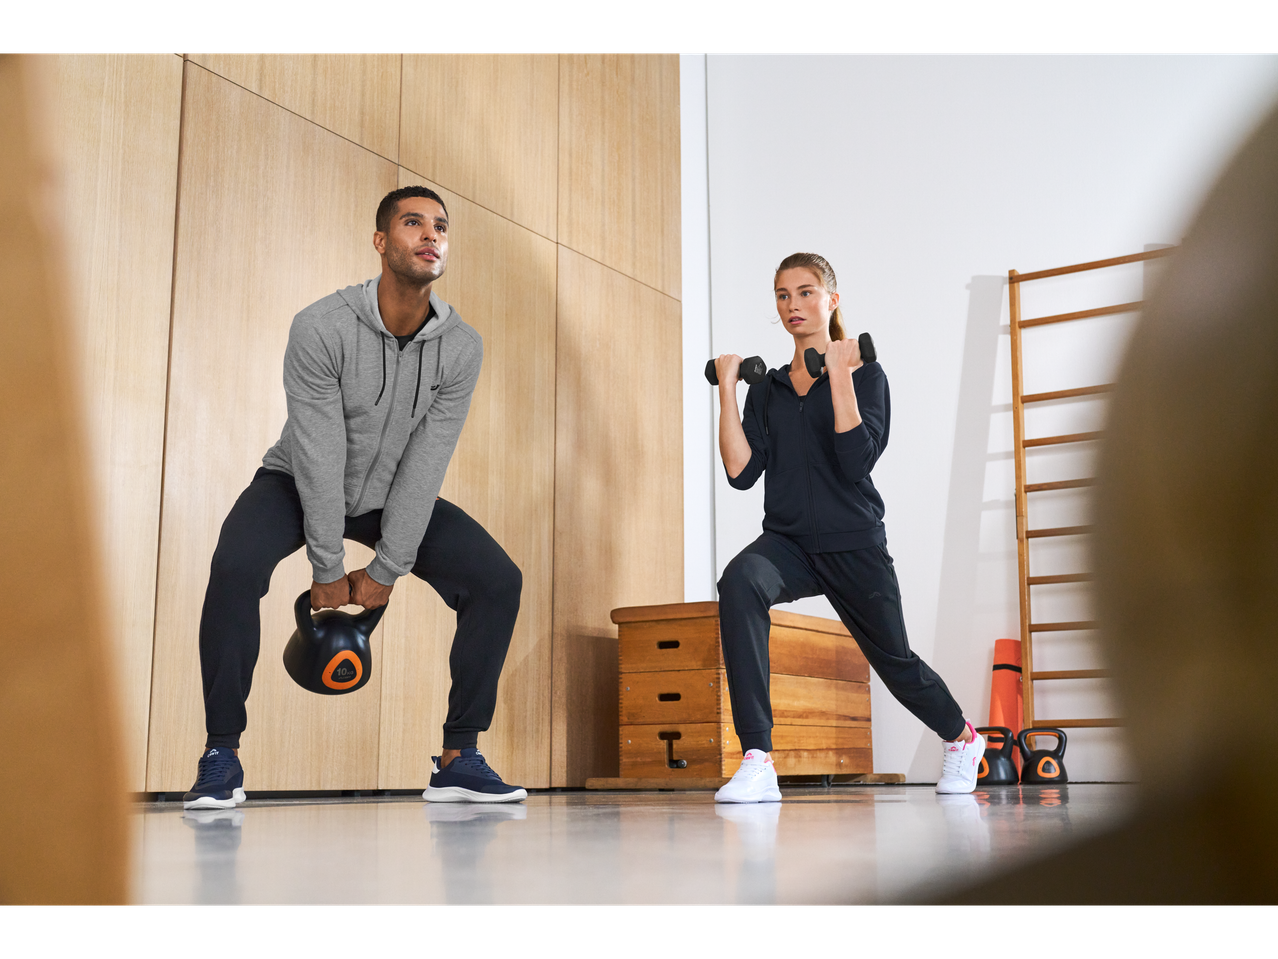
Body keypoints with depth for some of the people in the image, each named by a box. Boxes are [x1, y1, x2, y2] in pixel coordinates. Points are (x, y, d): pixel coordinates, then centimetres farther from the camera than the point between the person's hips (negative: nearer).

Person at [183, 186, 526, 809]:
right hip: (298, 483, -3)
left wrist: (387, 570, -15)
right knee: (236, 567, -33)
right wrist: (327, 569, -20)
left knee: (498, 580, -14)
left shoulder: (461, 348, -16)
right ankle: (222, 757, -15)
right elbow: (319, 456, -24)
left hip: (393, 494, 3)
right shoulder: (322, 328, -26)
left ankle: (459, 758, -4)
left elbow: (425, 466, -15)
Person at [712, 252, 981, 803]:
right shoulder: (767, 388, 9)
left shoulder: (864, 374, -2)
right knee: (739, 581, -32)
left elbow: (856, 461, -18)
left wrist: (838, 373, -18)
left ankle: (962, 737, 48)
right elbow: (741, 471, -4)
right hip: (787, 540, 2)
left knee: (895, 661, 12)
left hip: (853, 544, -2)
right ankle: (757, 763, -33)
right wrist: (726, 388, -6)